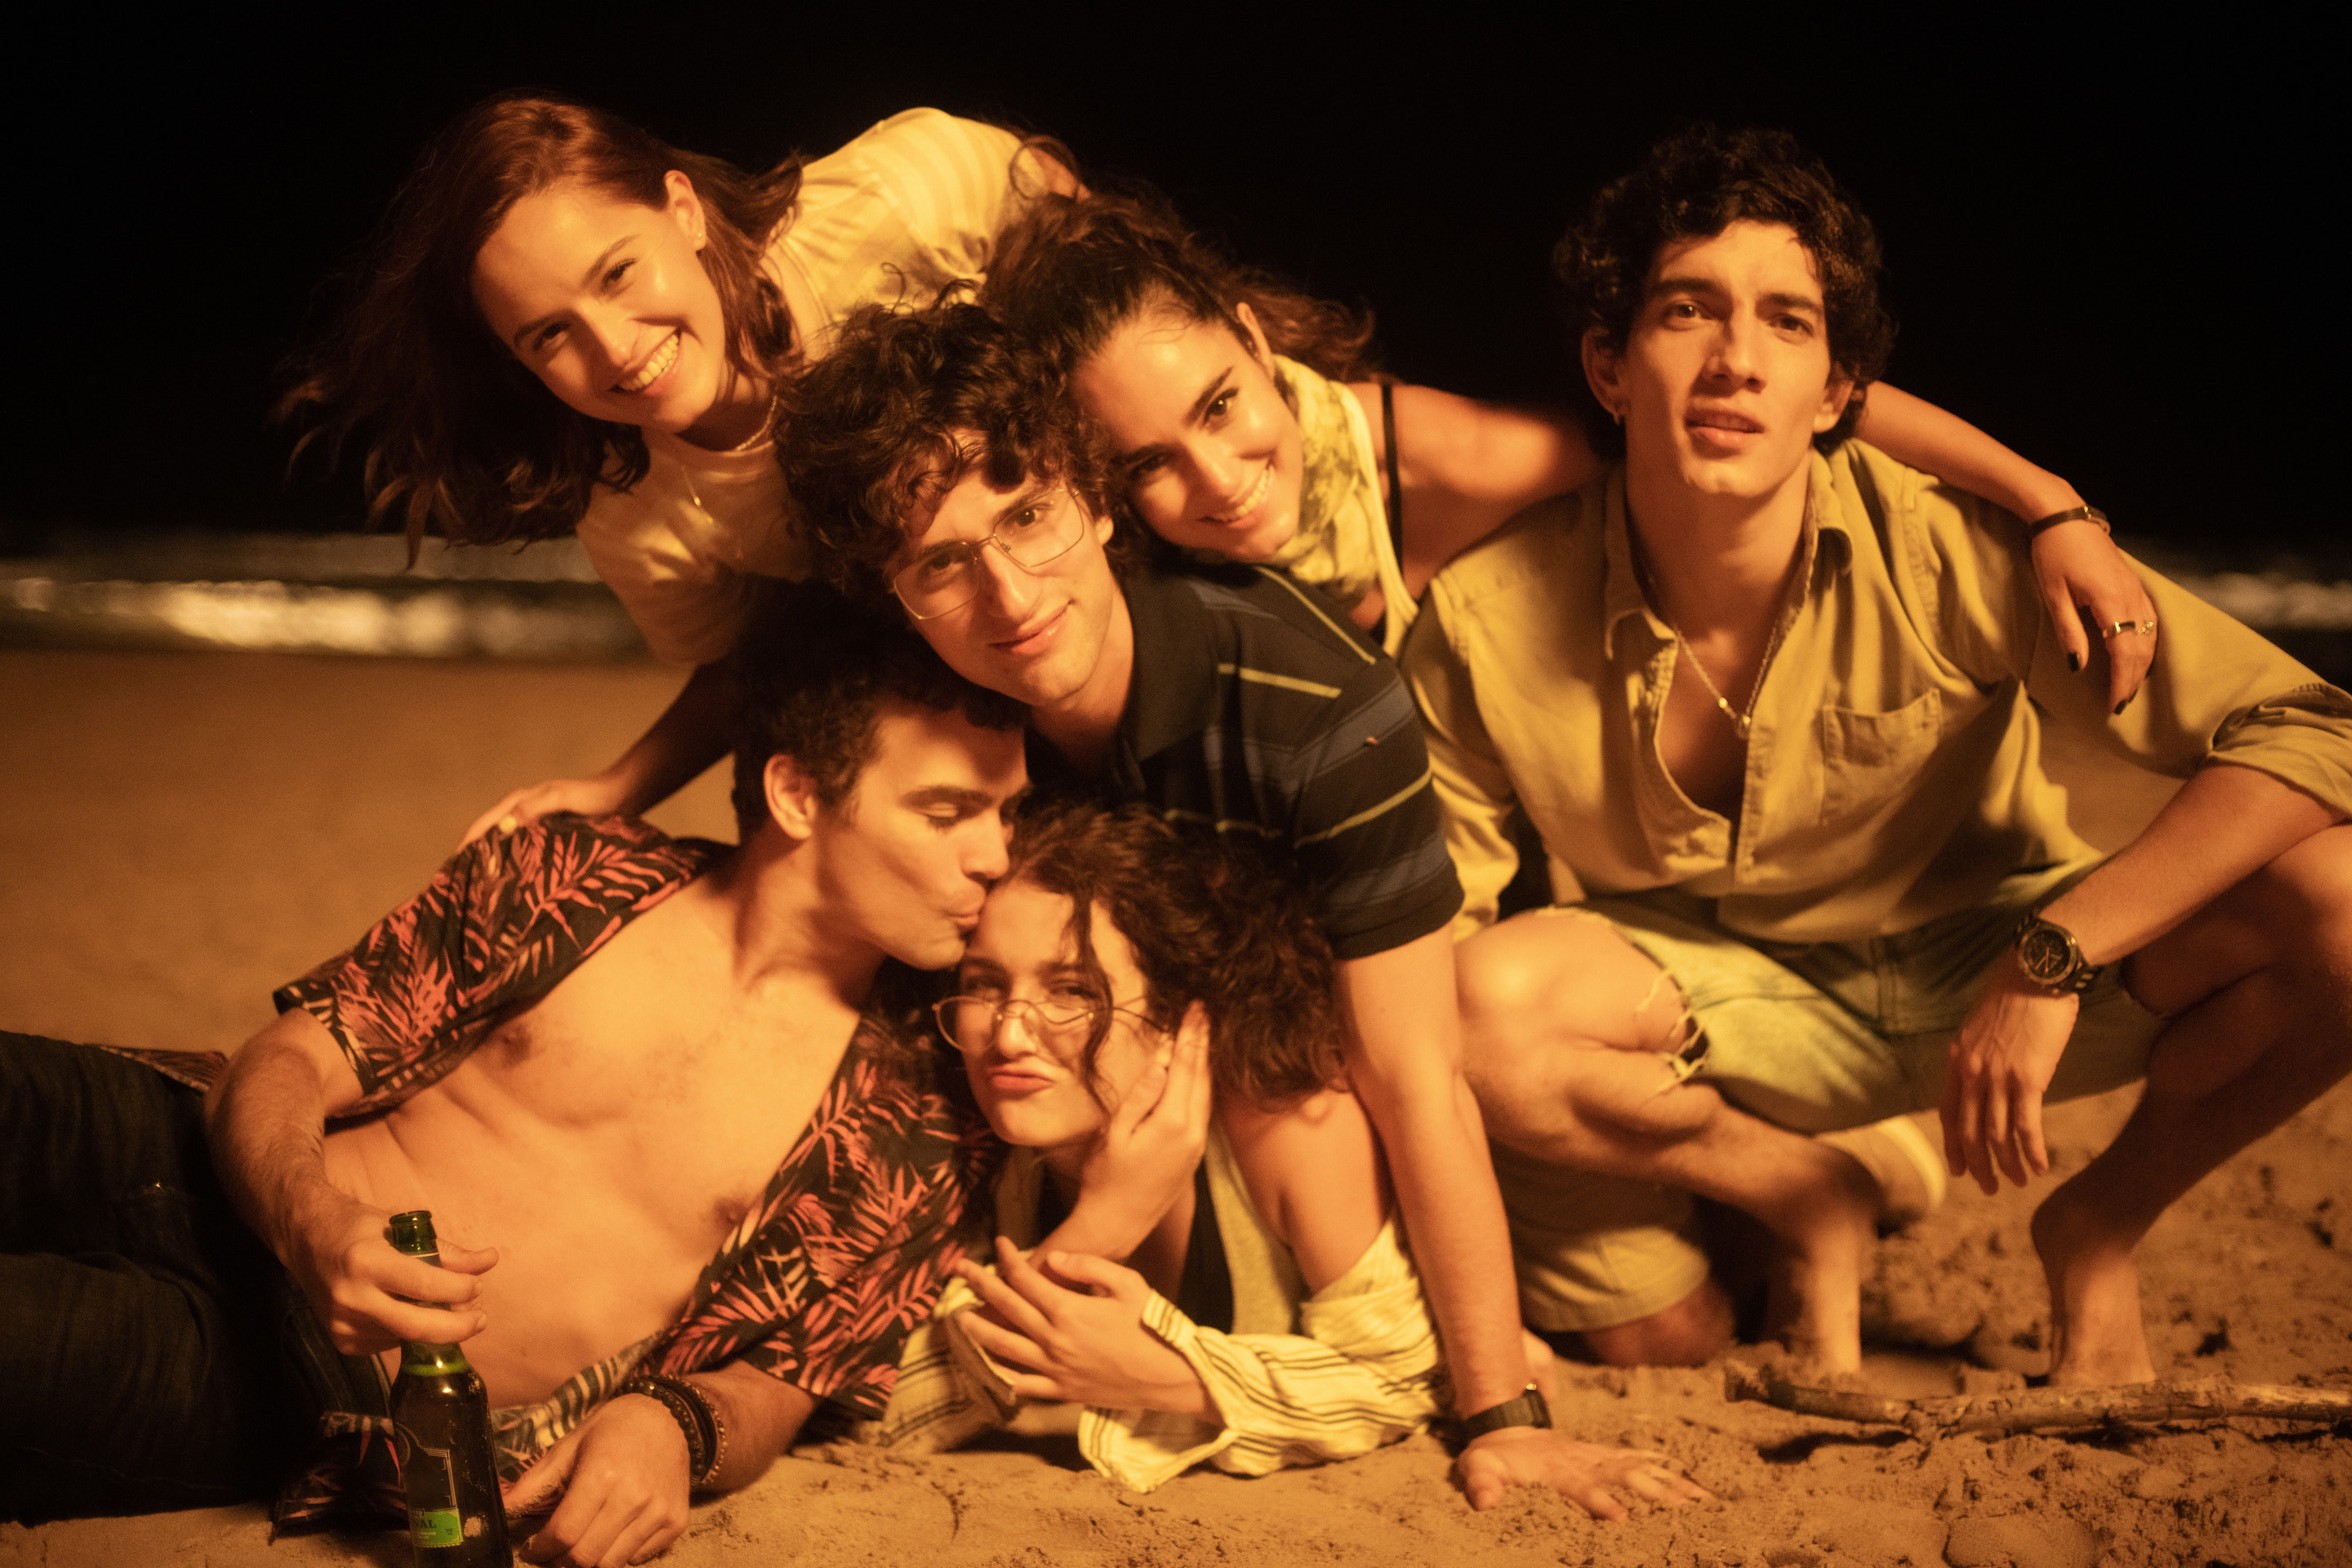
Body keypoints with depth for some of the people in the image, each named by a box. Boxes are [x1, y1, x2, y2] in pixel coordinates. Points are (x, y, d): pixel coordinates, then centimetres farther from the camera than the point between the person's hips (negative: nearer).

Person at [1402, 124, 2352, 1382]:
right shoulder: (1487, 626, -20)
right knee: (1485, 1005, -33)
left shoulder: (1943, 552, -24)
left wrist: (2054, 955, -34)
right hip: (1722, 1013, 0)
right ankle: (1803, 1198, -3)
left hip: (1985, 966, 0)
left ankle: (2099, 1230, 1)